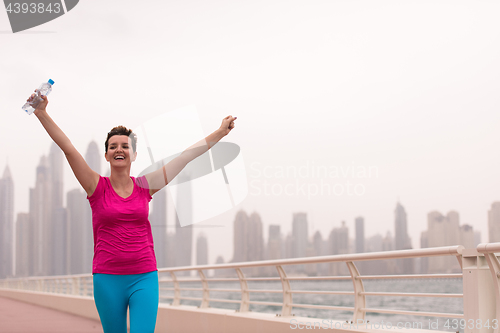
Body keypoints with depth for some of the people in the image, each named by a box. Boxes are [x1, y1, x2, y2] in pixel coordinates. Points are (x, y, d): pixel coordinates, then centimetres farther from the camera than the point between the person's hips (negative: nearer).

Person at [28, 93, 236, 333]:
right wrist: (42, 114, -18)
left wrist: (220, 132, 12)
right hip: (108, 279, 0)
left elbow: (186, 156, 7)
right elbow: (68, 148, -10)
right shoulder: (97, 187, 0)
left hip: (144, 279, 1)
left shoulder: (145, 186, 5)